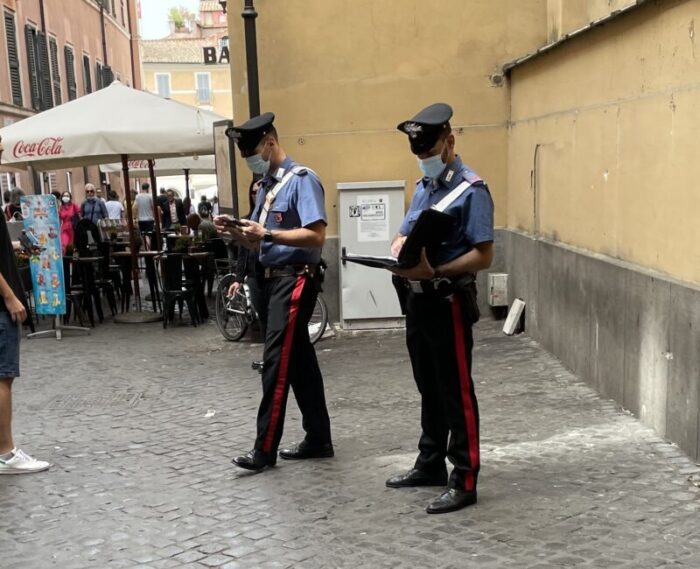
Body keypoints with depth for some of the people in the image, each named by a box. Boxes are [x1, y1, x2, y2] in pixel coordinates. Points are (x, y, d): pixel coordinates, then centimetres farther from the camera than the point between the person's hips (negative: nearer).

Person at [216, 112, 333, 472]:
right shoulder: (267, 185, 15)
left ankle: (265, 450, -1)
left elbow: (316, 236, -21)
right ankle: (318, 439, 22)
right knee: (299, 362, 13)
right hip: (271, 280, 9)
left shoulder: (301, 180, -11)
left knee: (277, 364, -8)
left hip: (294, 280, -9)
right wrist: (235, 232, 0)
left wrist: (266, 233, -22)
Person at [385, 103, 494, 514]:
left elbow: (484, 255, -19)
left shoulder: (471, 190, -12)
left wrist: (435, 271, -29)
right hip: (418, 300, 8)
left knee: (456, 392, -1)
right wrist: (399, 249, -8)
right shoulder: (423, 187, 15)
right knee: (429, 388, 18)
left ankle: (465, 481, 8)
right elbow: (403, 235, 16)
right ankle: (430, 465, 32)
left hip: (449, 301, -8)